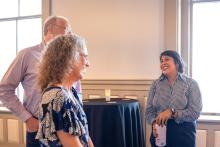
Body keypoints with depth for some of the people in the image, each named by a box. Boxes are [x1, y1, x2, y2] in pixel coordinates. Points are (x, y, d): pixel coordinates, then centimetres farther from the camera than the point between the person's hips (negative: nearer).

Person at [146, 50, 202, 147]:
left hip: (183, 134, -2)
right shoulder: (156, 84, 4)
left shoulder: (191, 84, -4)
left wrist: (172, 112, -22)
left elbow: (195, 112, -11)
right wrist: (154, 123, -16)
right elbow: (149, 110, 4)